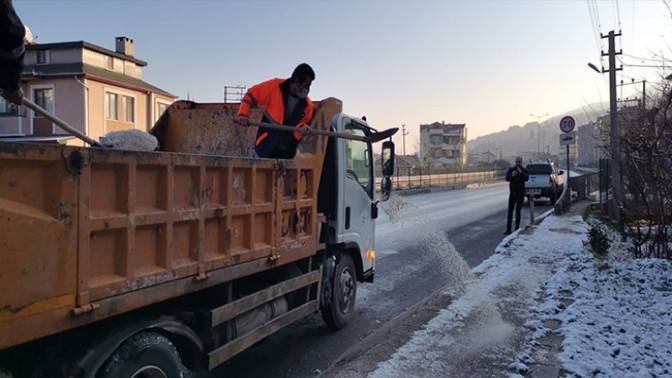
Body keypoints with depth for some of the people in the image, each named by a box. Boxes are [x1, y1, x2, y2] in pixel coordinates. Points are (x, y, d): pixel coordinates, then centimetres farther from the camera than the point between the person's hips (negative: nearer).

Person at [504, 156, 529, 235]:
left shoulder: (524, 170, 2)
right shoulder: (511, 169, 6)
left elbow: (526, 178, -16)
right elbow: (507, 178, -6)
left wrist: (521, 173, -31)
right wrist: (512, 175, -25)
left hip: (521, 193, -1)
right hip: (512, 193, 1)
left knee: (518, 211, 4)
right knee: (510, 211, -3)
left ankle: (517, 228, 11)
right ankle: (508, 229, -4)